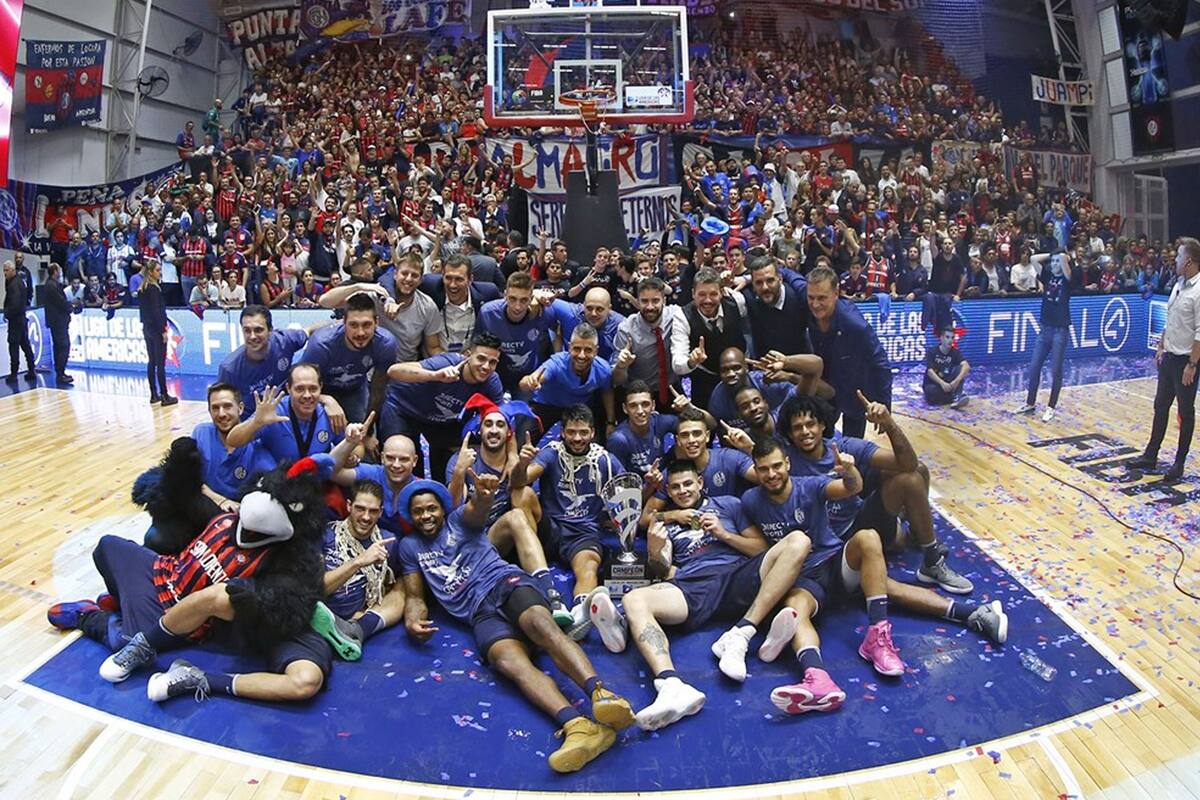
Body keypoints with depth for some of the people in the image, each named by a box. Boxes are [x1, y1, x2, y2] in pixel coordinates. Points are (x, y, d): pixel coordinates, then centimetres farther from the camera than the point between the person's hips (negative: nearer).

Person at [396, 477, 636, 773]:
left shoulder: (459, 519, 17)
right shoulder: (410, 547, 26)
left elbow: (477, 509, -8)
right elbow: (415, 596, 22)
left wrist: (483, 494, -36)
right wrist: (412, 620, -5)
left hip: (505, 582, 0)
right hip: (480, 611, 1)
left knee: (540, 623, -35)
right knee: (508, 660, -31)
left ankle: (600, 693, -56)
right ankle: (578, 727, -55)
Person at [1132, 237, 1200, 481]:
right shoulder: (1178, 285, 9)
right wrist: (1161, 347, 16)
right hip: (1168, 357, 8)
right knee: (1160, 407, 13)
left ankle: (1179, 463, 14)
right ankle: (1150, 456, 23)